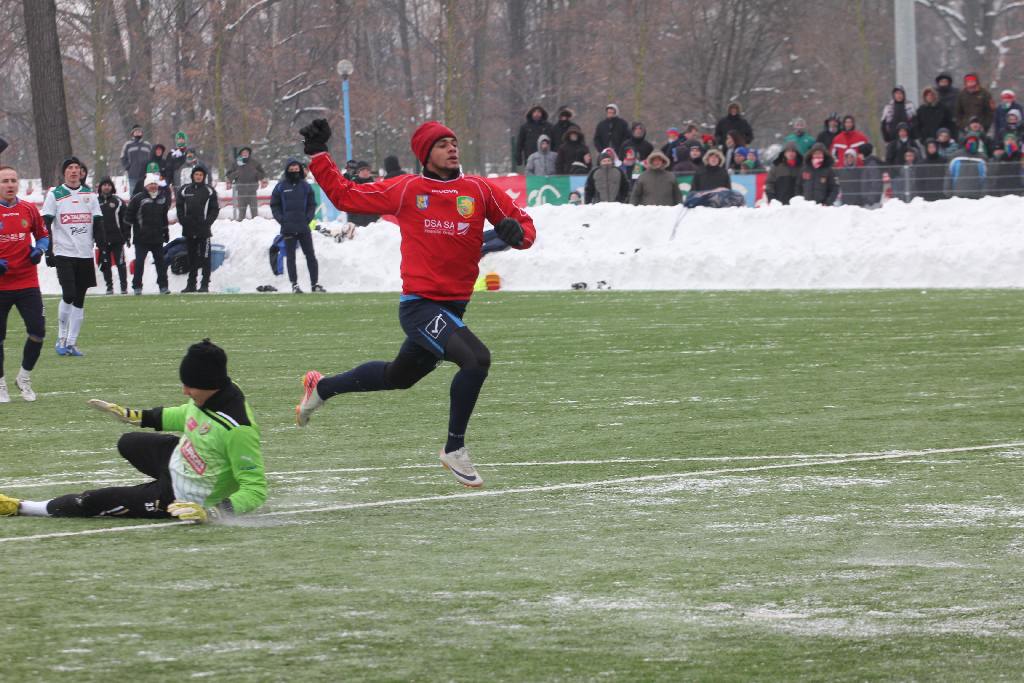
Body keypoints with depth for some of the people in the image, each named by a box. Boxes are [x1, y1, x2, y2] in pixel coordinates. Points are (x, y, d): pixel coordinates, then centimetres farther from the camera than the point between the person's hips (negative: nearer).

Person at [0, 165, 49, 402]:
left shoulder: (29, 210, 4)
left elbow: (43, 235, 17)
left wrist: (39, 249, -4)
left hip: (27, 283, 2)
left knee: (38, 332, -2)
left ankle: (24, 378, 20)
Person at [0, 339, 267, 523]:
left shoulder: (238, 430, -38)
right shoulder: (208, 396, -13)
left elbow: (255, 491, -33)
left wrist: (210, 513, -42)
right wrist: (135, 416, 13)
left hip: (183, 497, -8)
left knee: (97, 502, -6)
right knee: (128, 443, 32)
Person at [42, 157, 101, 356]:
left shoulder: (89, 194, 11)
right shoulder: (55, 195, 0)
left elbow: (98, 223, 13)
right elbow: (46, 225, -2)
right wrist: (48, 251, -10)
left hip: (85, 255, 4)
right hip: (64, 253, -4)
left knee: (79, 300, 4)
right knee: (68, 295, -15)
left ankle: (71, 343, 10)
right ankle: (61, 339, 0)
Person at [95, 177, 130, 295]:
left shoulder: (118, 201, 3)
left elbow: (125, 220, 3)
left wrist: (127, 236, -1)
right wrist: (92, 237, 5)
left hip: (117, 238, -2)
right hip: (102, 240, 2)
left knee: (120, 263, -3)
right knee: (106, 264, 5)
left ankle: (124, 286, 3)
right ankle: (109, 286, 12)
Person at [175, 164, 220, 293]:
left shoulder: (209, 191, 2)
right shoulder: (184, 191, 8)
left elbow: (215, 209, 1)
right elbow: (179, 207, 10)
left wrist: (207, 222, -10)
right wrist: (183, 220, -4)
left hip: (204, 230, -3)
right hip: (189, 230, 3)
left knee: (205, 257, -4)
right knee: (191, 258, 9)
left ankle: (205, 284, -2)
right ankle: (191, 284, 14)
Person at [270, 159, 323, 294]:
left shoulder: (305, 186, 6)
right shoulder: (281, 187, 1)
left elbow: (312, 204, 10)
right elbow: (274, 205, 4)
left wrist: (308, 218, -3)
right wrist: (281, 220, -7)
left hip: (304, 227, 1)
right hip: (288, 228, -1)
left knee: (310, 255, 0)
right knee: (290, 256, 2)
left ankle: (315, 283, 3)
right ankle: (294, 284, 7)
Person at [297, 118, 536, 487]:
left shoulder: (477, 189, 2)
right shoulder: (407, 190, -5)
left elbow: (523, 223, 6)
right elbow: (345, 195, 7)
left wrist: (517, 232, -17)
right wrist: (317, 155, 0)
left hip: (453, 308, 5)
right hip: (419, 306, -5)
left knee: (398, 376, 24)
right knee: (476, 358, -26)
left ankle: (322, 387, 48)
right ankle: (455, 449, -10)